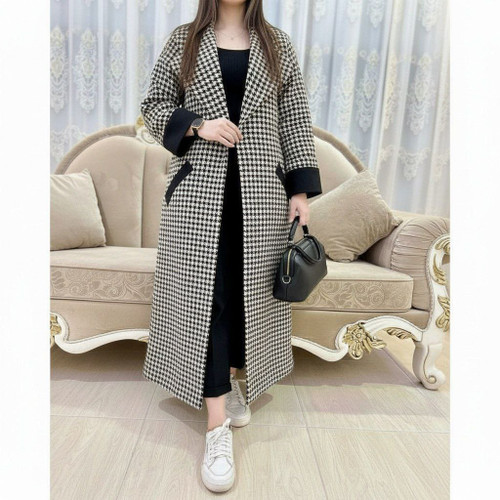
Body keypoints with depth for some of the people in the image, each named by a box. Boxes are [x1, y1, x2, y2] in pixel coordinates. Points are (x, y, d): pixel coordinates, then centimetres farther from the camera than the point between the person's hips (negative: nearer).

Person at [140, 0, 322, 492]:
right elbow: (153, 106, 13)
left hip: (259, 190, 2)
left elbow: (296, 120, 10)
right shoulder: (184, 40, 13)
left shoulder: (279, 46, 15)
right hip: (198, 188, -1)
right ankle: (218, 425, 2)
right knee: (203, 293, -7)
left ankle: (231, 379, 30)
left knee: (249, 287, 4)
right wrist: (197, 125, -8)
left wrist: (301, 190, 0)